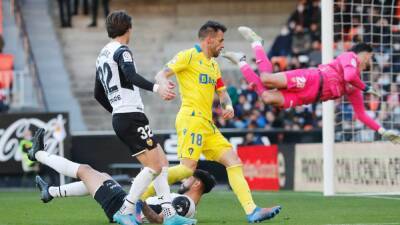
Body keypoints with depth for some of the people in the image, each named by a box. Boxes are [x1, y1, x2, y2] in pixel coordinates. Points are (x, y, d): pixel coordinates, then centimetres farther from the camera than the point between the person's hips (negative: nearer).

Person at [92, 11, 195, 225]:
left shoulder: (102, 56, 19)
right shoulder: (121, 51, -8)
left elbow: (98, 94, 25)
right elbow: (131, 76, -29)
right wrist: (156, 87, -41)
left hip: (119, 118, 10)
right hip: (132, 116, -10)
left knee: (161, 162, 10)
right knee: (154, 166, -9)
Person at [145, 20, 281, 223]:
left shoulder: (213, 65, 23)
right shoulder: (189, 56, -2)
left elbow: (222, 92, 30)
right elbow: (161, 75, -8)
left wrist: (228, 105, 6)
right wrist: (164, 85, -32)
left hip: (207, 124, 9)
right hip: (191, 118, -9)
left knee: (233, 160, -1)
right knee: (188, 167, -20)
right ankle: (140, 197, -13)